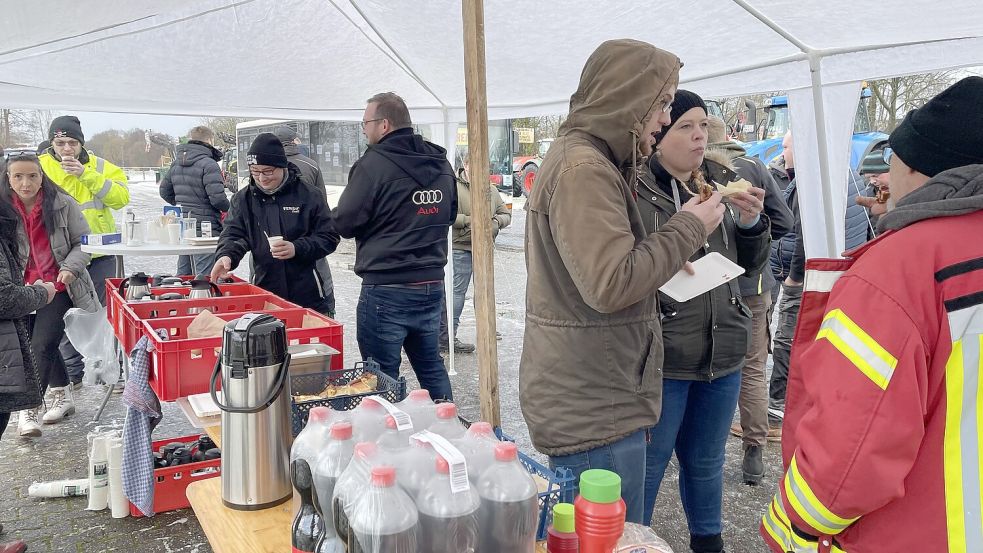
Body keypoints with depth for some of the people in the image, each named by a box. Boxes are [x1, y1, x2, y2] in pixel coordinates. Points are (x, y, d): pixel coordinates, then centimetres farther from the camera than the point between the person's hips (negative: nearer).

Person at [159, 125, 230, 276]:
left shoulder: (176, 164, 11)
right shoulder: (209, 164, -14)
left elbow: (165, 192, 18)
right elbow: (217, 198, -20)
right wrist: (229, 207, -1)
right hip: (205, 228, -8)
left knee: (183, 273, 17)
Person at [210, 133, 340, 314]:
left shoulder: (308, 196, -3)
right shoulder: (243, 199, 5)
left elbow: (329, 237, -2)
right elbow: (233, 234, 1)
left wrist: (297, 248, -18)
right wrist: (226, 255, -22)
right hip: (264, 289, 2)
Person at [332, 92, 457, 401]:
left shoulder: (373, 164, -14)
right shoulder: (441, 163, 8)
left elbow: (344, 223, -10)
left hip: (386, 291, -7)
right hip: (432, 285, 7)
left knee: (382, 378, 3)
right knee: (431, 366, 19)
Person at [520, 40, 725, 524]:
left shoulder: (581, 158, 16)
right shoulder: (583, 168, -18)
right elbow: (611, 284, -27)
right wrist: (688, 228, -14)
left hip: (590, 398, 11)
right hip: (592, 413, -11)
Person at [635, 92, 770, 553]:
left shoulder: (722, 180, 7)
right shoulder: (634, 186, -12)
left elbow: (751, 262, 12)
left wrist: (751, 220, -7)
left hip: (723, 351, 6)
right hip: (660, 354, -6)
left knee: (706, 462, 23)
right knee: (647, 467, 9)